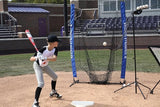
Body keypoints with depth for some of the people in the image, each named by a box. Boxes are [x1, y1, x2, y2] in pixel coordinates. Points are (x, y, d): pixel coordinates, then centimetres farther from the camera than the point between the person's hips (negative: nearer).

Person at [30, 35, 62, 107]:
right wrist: (37, 58, -54)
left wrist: (45, 58, -50)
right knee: (41, 83, -20)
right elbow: (31, 59, -32)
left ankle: (53, 92, 46)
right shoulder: (43, 50, -34)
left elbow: (54, 58, -35)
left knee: (55, 77, 21)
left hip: (45, 65, 7)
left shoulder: (55, 49, -18)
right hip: (37, 66, -7)